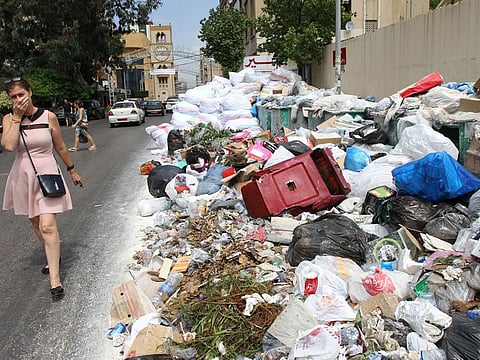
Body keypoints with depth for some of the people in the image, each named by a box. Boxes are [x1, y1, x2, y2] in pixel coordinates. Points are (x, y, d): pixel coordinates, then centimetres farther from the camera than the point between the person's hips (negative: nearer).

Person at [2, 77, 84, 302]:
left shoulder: (48, 117, -5)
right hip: (23, 176, 3)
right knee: (36, 224, 18)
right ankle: (52, 259, 42)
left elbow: (60, 147, 6)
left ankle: (55, 280, -8)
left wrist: (72, 170, 13)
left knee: (48, 226, -12)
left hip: (47, 174, -3)